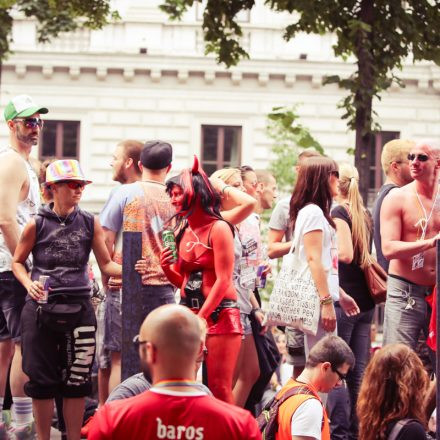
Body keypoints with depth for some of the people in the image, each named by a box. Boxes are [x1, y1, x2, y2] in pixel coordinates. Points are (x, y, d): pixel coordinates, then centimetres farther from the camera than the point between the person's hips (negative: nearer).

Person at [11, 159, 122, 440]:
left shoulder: (90, 223, 3)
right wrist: (28, 283, -10)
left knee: (77, 379, 4)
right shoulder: (37, 224, -1)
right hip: (42, 307, -1)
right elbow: (18, 262, 9)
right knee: (42, 378, 4)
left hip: (79, 306, 1)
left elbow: (106, 264, 5)